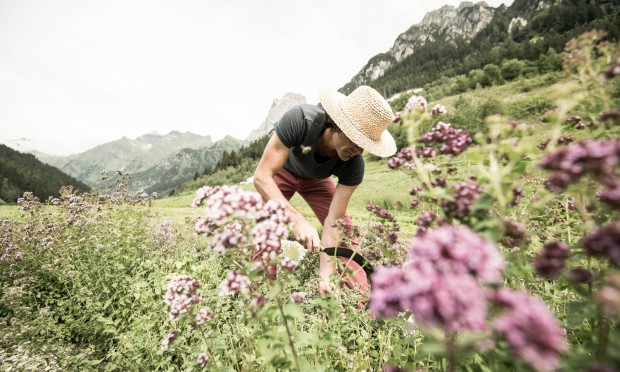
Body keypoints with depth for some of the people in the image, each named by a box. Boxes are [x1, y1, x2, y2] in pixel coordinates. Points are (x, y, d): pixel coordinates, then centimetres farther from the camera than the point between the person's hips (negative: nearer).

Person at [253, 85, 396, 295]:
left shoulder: (353, 165, -33)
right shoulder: (299, 120, -41)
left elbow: (333, 222, -29)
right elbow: (262, 177, -40)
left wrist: (326, 274, -37)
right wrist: (297, 220, -52)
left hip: (317, 181, 2)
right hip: (282, 172, -1)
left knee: (345, 232, -7)